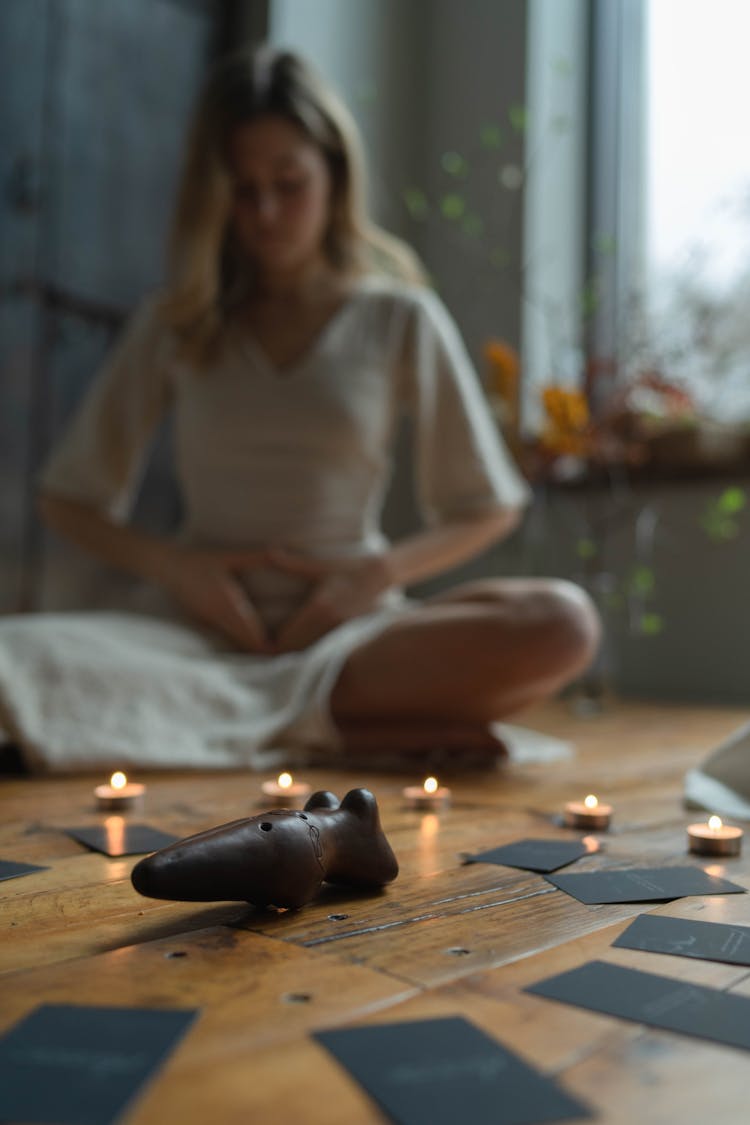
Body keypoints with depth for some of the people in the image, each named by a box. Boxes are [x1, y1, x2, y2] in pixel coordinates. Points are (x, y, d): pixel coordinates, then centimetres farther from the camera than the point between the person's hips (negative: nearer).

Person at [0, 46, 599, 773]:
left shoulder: (400, 321, 8)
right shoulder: (175, 325, 10)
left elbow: (488, 508, 11)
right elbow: (69, 499, 13)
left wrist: (381, 572, -7)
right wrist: (170, 565, -6)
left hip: (351, 631, 0)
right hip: (197, 634, 1)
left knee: (563, 621, -28)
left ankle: (274, 719, -24)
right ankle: (353, 728, -26)